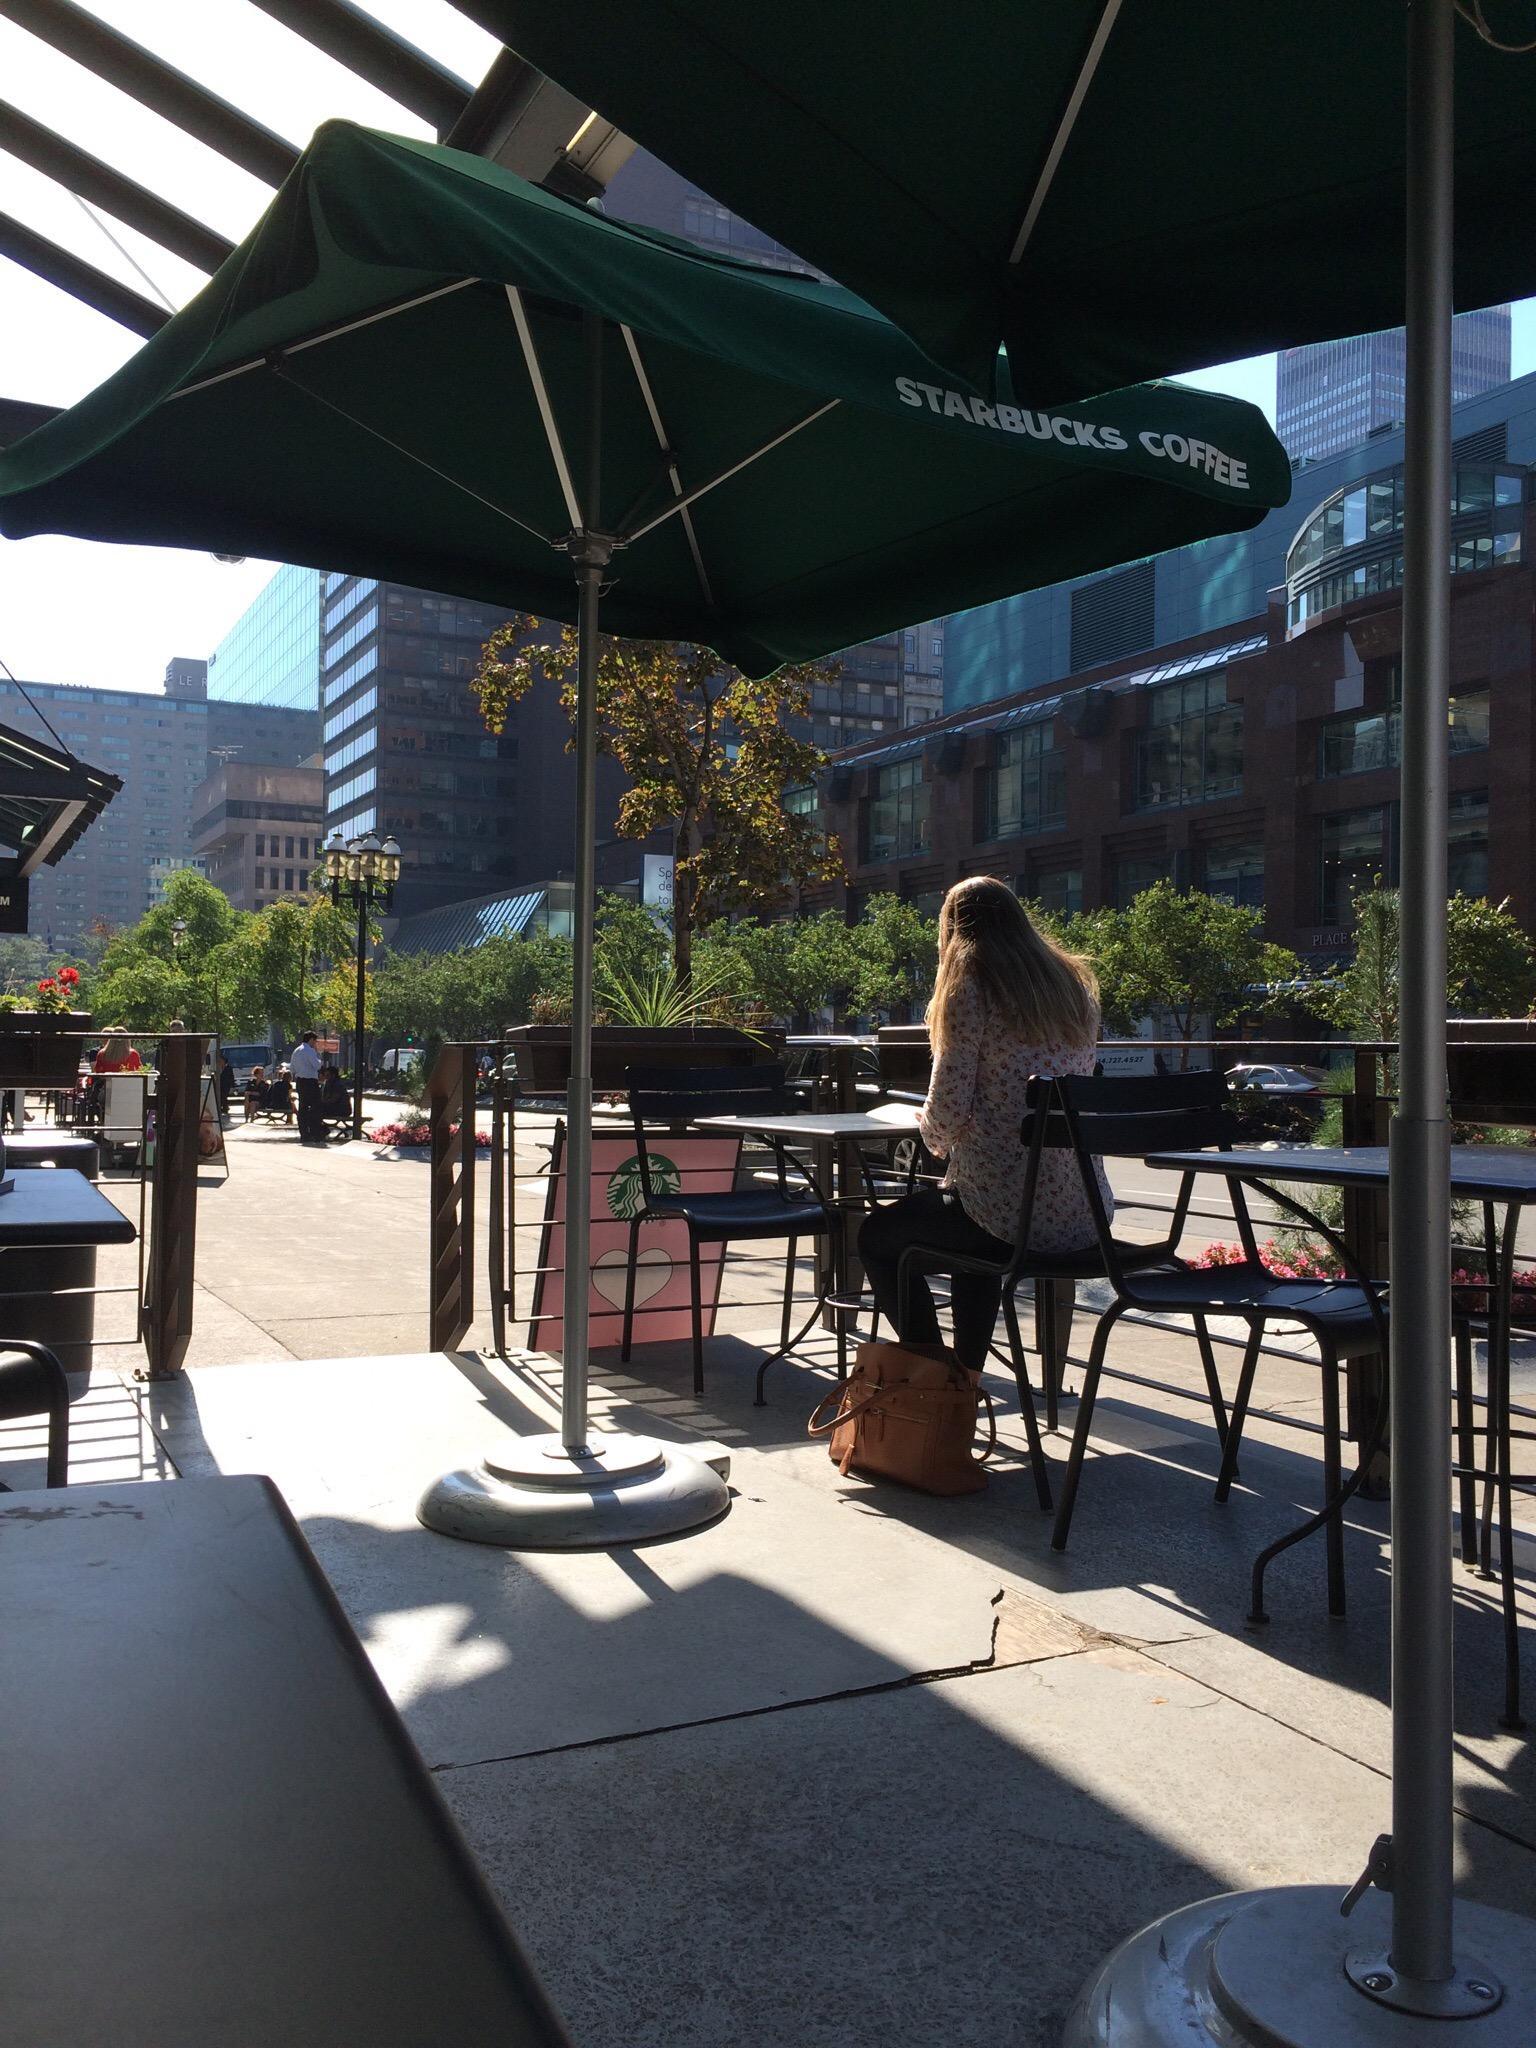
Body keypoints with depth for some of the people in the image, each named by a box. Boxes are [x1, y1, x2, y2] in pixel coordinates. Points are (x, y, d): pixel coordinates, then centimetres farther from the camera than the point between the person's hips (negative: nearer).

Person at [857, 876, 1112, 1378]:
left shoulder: (971, 985, -8)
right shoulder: (1076, 984, 12)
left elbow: (948, 1109, -13)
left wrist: (934, 1136, 10)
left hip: (1010, 1209, -7)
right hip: (1084, 1213, 7)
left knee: (877, 1234, 19)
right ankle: (966, 1379, 38)